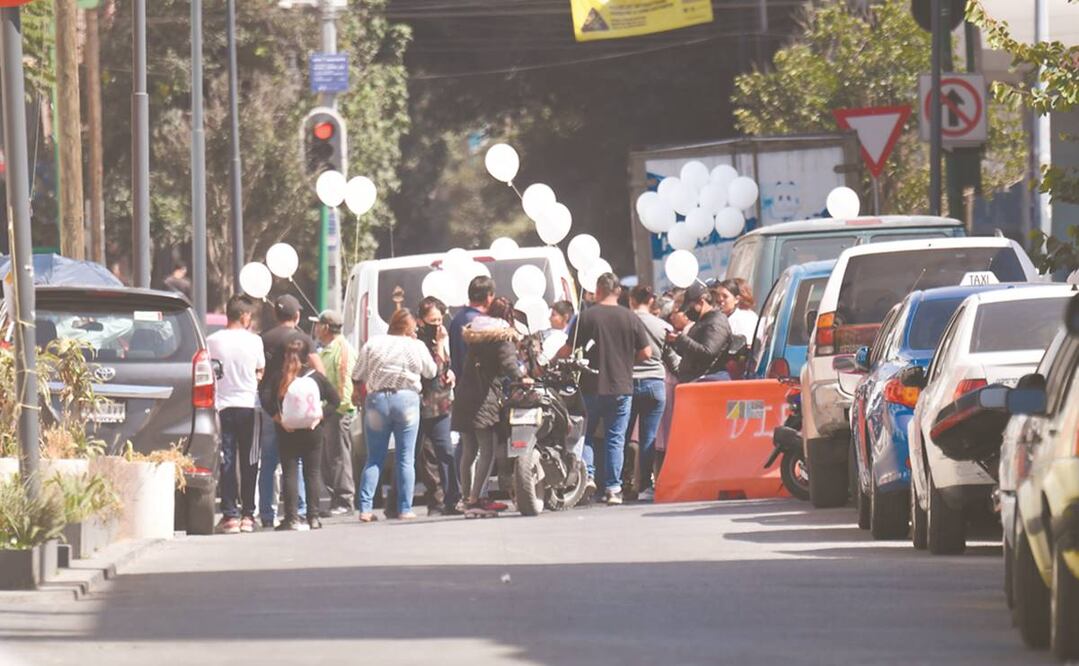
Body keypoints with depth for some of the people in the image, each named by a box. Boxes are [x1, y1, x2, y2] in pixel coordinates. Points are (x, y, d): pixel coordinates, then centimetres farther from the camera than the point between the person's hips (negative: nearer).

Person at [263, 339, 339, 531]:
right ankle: (313, 517, 7)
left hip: (287, 431, -1)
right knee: (313, 472, 9)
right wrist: (320, 416, -1)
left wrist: (279, 419, -9)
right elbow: (335, 399, 0)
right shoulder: (316, 377, 1)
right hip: (312, 430, 1)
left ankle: (292, 518, -5)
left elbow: (266, 401, -14)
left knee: (289, 473, 2)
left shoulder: (279, 378, -3)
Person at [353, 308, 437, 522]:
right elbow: (431, 372, 12)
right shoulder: (416, 347, 0)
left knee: (374, 458, 6)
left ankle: (365, 508, -3)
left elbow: (357, 377, 4)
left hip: (377, 400, 2)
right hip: (407, 399, -1)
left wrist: (358, 393, 22)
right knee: (406, 459, 5)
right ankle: (404, 509, 2)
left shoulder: (372, 344, 3)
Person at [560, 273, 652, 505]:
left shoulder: (586, 317, -6)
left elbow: (568, 351, -6)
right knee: (616, 438, 6)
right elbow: (646, 353, -1)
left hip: (591, 387, -1)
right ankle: (613, 488, 4)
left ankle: (587, 475, -2)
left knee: (586, 434, 14)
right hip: (621, 387, 1)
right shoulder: (631, 318, -2)